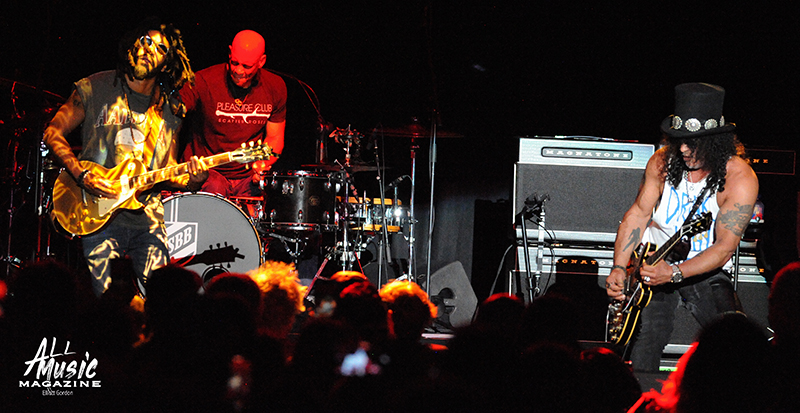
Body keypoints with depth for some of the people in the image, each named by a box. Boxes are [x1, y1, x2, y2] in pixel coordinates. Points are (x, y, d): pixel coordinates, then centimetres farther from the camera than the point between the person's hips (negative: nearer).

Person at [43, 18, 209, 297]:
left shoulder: (169, 110, 11)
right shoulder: (96, 88, 1)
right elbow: (53, 133, 2)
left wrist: (190, 180, -10)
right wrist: (82, 175, -12)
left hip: (148, 219, 3)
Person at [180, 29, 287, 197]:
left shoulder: (275, 87, 2)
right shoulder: (204, 81, -13)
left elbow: (274, 137, 11)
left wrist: (263, 163, -12)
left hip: (248, 176, 3)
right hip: (206, 169, -3)